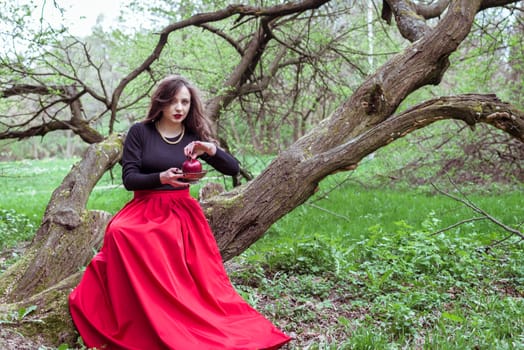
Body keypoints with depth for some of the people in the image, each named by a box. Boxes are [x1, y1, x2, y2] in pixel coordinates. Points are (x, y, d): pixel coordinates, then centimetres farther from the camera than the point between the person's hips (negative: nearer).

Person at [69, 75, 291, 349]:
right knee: (120, 233, -32)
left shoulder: (195, 136, 6)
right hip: (145, 212, -2)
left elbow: (234, 169, 2)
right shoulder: (140, 132, -1)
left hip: (182, 214, 2)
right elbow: (129, 178, -7)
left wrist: (211, 149, -18)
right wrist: (161, 177, -26)